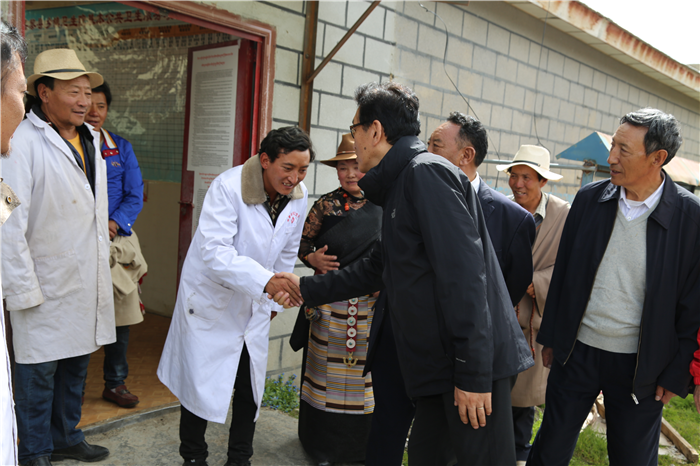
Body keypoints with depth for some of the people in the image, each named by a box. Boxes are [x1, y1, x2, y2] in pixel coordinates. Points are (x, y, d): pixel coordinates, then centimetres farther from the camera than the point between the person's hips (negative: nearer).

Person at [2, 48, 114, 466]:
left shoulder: (90, 140, 11)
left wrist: (104, 267, 13)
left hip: (89, 284, 7)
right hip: (47, 287, -7)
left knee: (77, 363, 18)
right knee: (40, 371, 7)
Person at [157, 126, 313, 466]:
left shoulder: (298, 195, -6)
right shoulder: (229, 187, -24)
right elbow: (214, 251, -34)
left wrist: (274, 298, 12)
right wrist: (266, 280, -45)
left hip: (255, 305, 5)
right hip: (210, 300, -5)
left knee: (250, 389, 12)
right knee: (201, 383, 5)